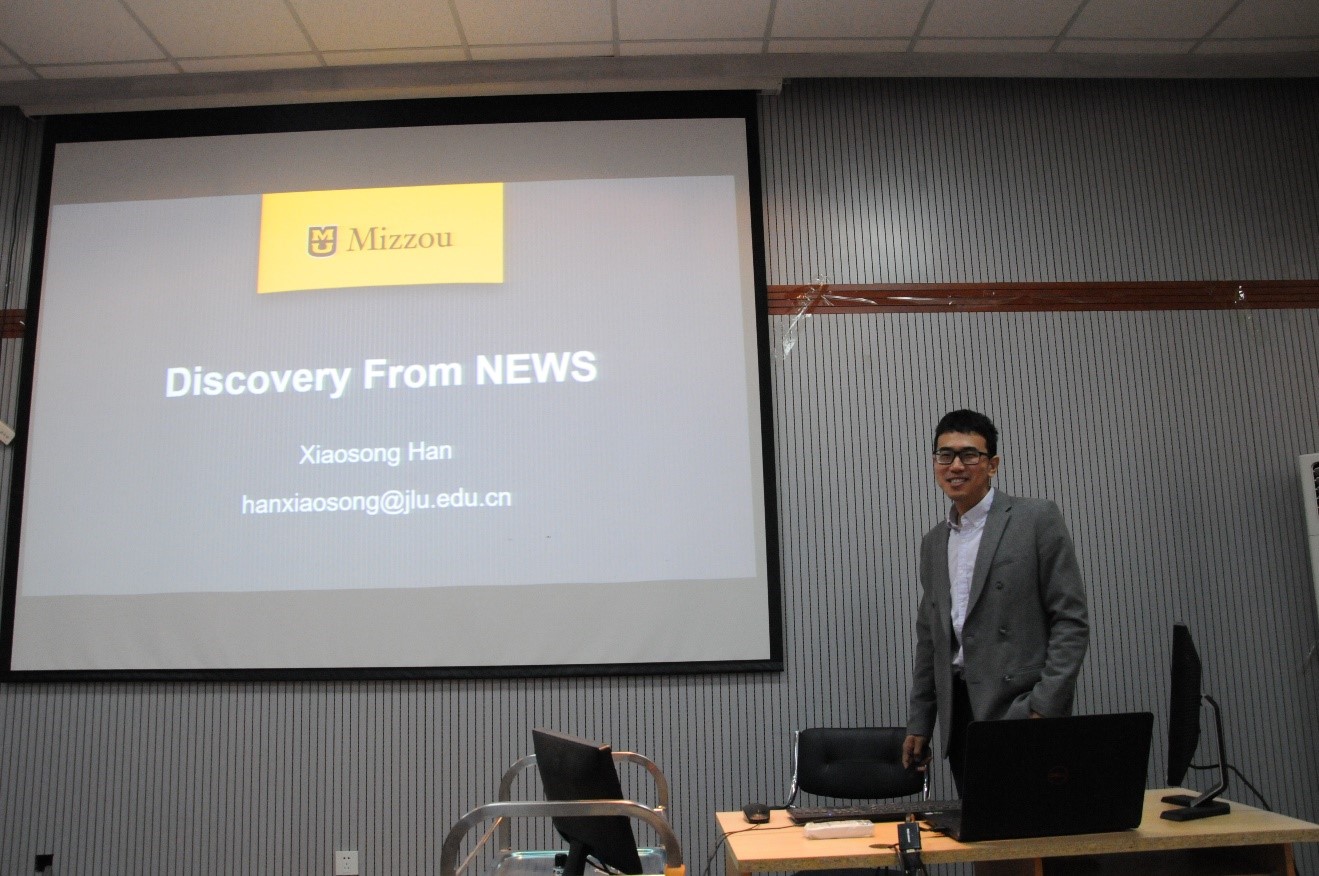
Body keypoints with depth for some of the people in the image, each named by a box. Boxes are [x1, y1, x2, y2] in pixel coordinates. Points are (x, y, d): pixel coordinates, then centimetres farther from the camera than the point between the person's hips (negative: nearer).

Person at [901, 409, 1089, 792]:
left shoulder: (1036, 519, -3)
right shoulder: (934, 542, 15)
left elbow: (1071, 621, -7)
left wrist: (1045, 709, -15)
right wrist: (919, 725, 15)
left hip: (1020, 713, -5)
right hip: (959, 716, 5)